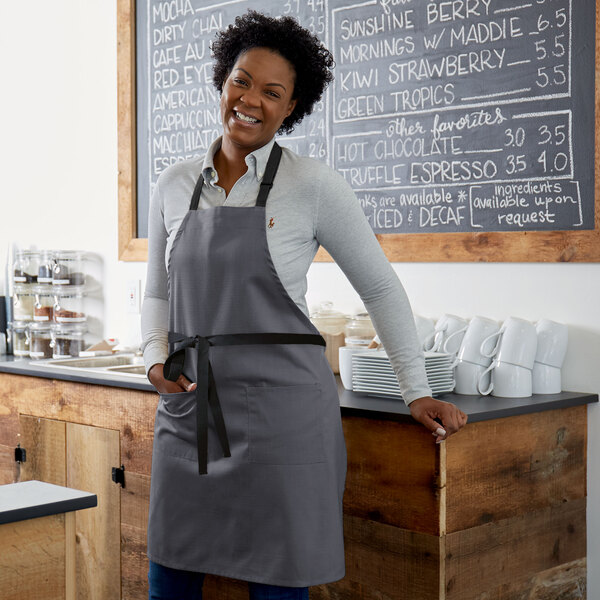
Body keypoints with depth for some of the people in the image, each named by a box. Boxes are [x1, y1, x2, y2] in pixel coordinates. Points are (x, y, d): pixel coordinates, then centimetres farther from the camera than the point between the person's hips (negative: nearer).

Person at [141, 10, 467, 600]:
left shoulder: (312, 185, -4)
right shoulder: (174, 186, 9)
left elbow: (380, 288, 2)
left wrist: (417, 392, 0)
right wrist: (156, 356, 0)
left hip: (279, 412, -4)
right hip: (187, 409, 5)